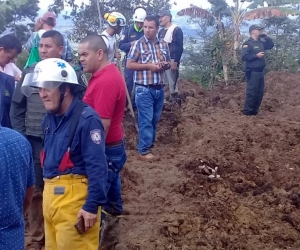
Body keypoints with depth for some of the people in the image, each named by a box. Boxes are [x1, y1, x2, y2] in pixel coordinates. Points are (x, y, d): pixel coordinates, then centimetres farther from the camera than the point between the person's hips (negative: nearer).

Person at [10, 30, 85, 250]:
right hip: (35, 142, 2)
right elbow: (17, 107, 6)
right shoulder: (29, 72, 2)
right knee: (36, 190, 13)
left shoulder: (72, 73, -5)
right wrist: (21, 137, 0)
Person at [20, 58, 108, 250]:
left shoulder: (86, 118, -16)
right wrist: (48, 192, 20)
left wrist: (92, 205, -21)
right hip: (50, 194, 9)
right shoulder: (50, 119, 11)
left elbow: (98, 167, -19)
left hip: (74, 196, -9)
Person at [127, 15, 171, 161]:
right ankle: (144, 151, 2)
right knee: (146, 120, -4)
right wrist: (148, 66, -17)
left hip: (159, 88, 5)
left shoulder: (163, 44, 9)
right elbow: (129, 64, -9)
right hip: (144, 89, -5)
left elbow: (168, 63, 18)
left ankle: (149, 143, 28)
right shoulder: (139, 44, -6)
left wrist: (164, 65, -6)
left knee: (155, 119, 13)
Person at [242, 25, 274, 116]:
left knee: (260, 93, 10)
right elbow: (244, 57, -18)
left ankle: (254, 111, 18)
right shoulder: (248, 43, -10)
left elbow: (271, 45, 24)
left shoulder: (260, 42, 15)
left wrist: (265, 36, 11)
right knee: (252, 92, -8)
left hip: (260, 71, 9)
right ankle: (247, 111, -1)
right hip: (252, 72, -9)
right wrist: (256, 55, -19)